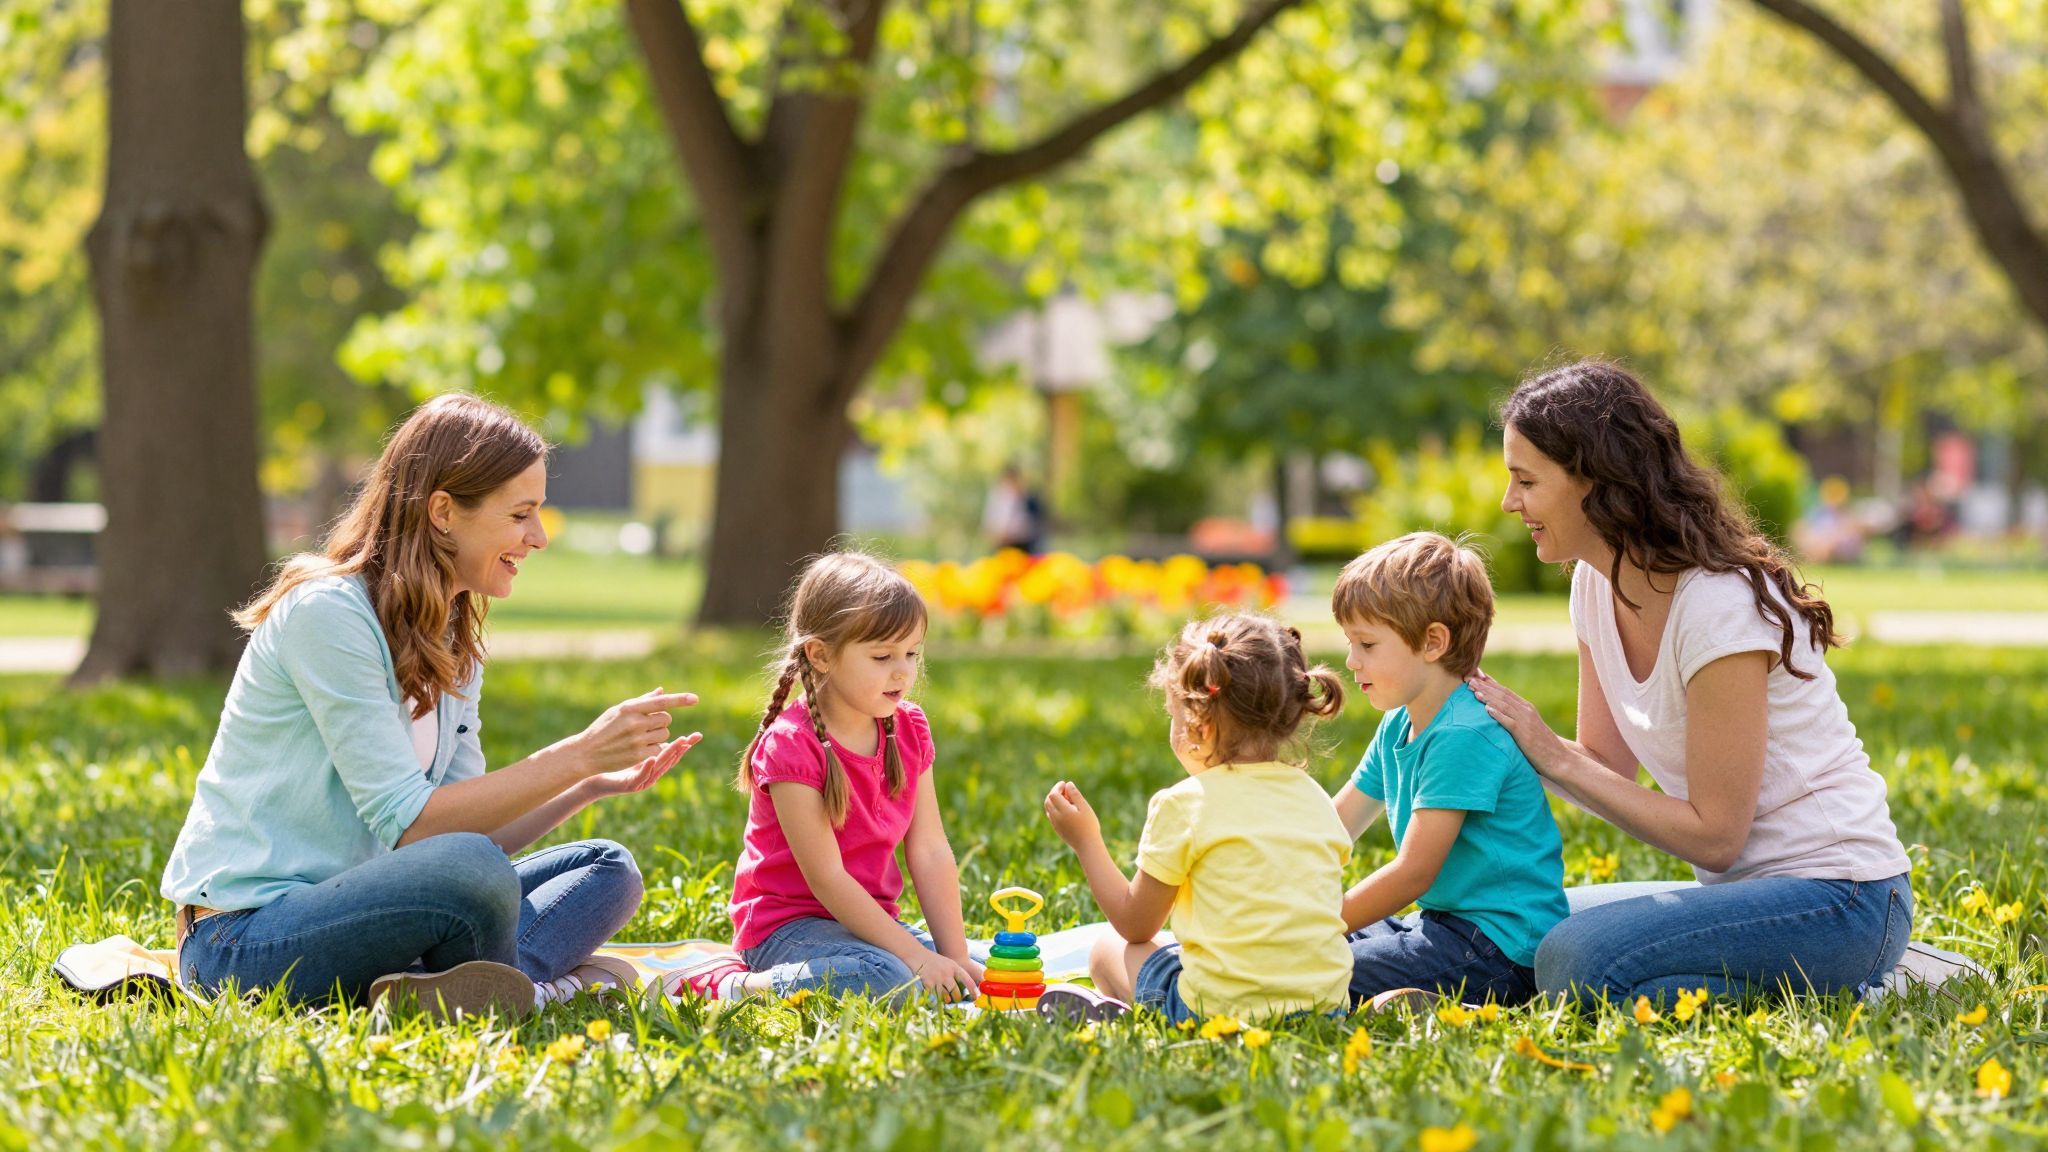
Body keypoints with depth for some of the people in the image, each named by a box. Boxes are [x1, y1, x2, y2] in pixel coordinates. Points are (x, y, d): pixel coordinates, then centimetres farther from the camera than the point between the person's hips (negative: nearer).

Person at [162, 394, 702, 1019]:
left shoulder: (451, 643, 14)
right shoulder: (327, 612, -15)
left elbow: (471, 827, 9)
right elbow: (407, 823, -20)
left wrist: (593, 784, -6)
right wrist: (580, 754, -20)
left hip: (345, 908, 10)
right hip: (242, 938, -10)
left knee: (606, 869, 0)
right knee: (476, 874, -35)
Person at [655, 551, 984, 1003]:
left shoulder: (909, 729, 4)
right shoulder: (791, 745, -18)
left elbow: (931, 853, 1)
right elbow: (826, 877, -21)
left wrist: (955, 957, -9)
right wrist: (916, 956, -23)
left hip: (871, 921, 8)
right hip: (788, 927, -8)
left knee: (977, 978, -8)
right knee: (885, 979, -35)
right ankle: (728, 985, -17)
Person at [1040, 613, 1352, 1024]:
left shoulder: (1183, 805, -7)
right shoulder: (1314, 800, 8)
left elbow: (1136, 925, 3)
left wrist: (1086, 842, 15)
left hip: (1226, 1003, -6)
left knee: (1108, 951, 20)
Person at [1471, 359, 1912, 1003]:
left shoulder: (1719, 607, -21)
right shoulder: (1597, 585, 5)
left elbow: (1714, 836, -19)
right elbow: (1605, 765, 9)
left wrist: (1555, 756, -17)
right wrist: (1515, 736, -9)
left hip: (1838, 900, -10)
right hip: (1746, 887, 10)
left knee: (1577, 963, -27)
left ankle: (1857, 990, -10)